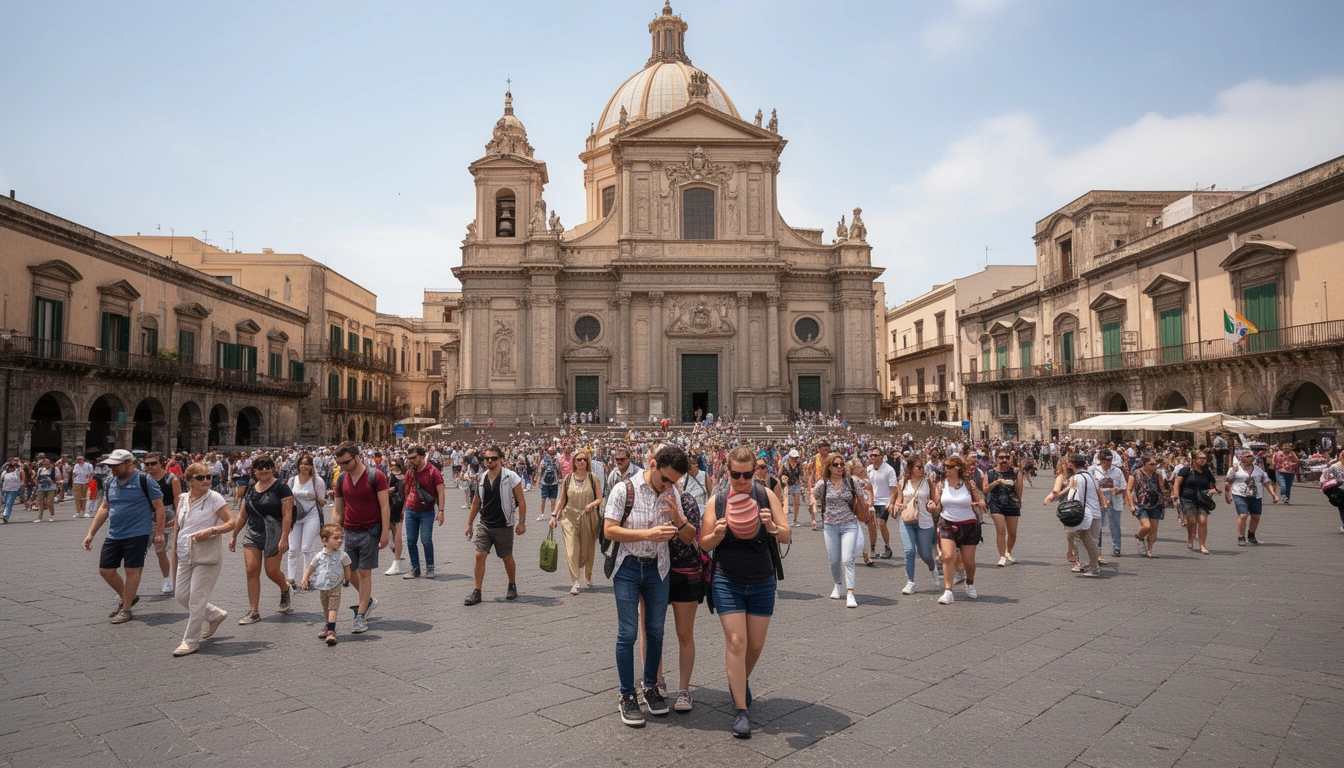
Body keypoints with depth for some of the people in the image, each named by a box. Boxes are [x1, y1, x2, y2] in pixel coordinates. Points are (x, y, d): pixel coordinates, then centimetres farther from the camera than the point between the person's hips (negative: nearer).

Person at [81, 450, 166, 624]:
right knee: (105, 570, 10)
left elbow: (159, 508, -9)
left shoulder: (144, 482, -10)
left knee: (132, 571, -1)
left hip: (137, 535, -7)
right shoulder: (111, 482, 10)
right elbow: (104, 508, 17)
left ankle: (126, 609, 11)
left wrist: (159, 533, -12)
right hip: (113, 535, 7)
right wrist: (91, 533, 13)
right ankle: (126, 598, 31)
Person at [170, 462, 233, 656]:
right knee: (182, 595, 10)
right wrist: (175, 550, 17)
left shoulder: (215, 498, -8)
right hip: (185, 555, 7)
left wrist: (212, 530, -25)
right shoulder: (183, 499, 9)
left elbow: (231, 523, -9)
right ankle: (216, 615, 32)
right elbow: (178, 526, 19)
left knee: (197, 597, -4)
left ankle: (191, 640, 7)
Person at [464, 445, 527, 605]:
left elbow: (521, 501, -8)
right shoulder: (482, 478, 5)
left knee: (507, 557, 10)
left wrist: (522, 522, -13)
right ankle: (477, 592, 1)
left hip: (504, 526, -3)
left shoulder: (511, 476, -9)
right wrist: (469, 524, 14)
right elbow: (476, 503, 14)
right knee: (480, 555, -7)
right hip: (484, 524, 3)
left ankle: (512, 586, 30)